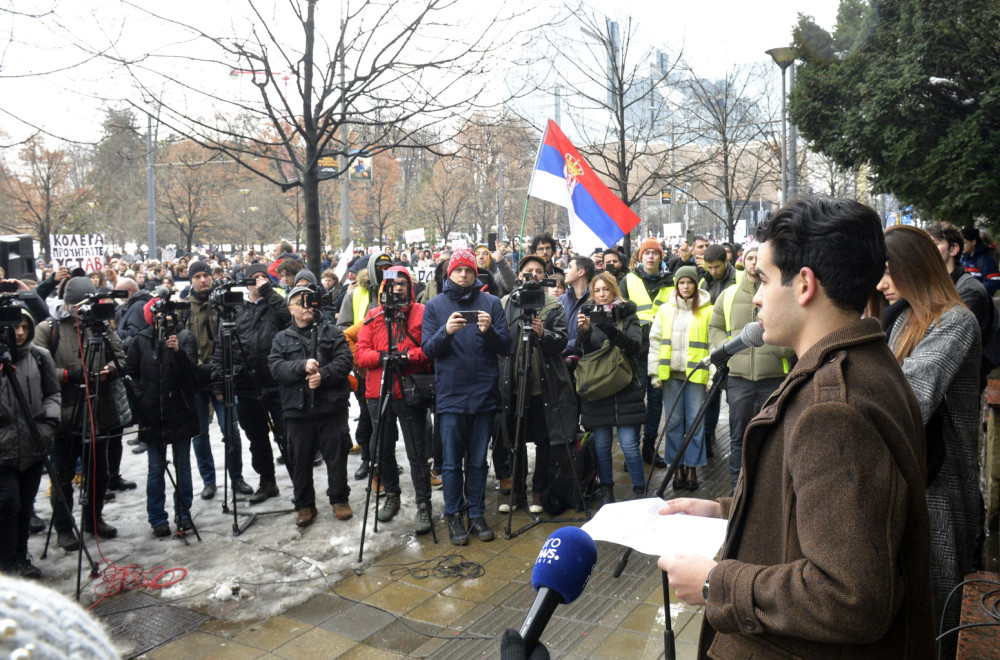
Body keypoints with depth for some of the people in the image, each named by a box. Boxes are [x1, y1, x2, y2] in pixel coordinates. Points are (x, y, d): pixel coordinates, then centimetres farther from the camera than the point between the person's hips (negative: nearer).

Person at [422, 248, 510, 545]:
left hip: (484, 395, 1)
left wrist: (489, 331, -19)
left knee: (478, 461, 11)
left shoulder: (491, 303, 5)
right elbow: (427, 349, -1)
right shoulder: (434, 305, 5)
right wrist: (446, 332, -20)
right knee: (452, 462, 5)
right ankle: (454, 515, 18)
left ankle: (476, 513, 22)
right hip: (450, 395, 0)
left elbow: (505, 346, 1)